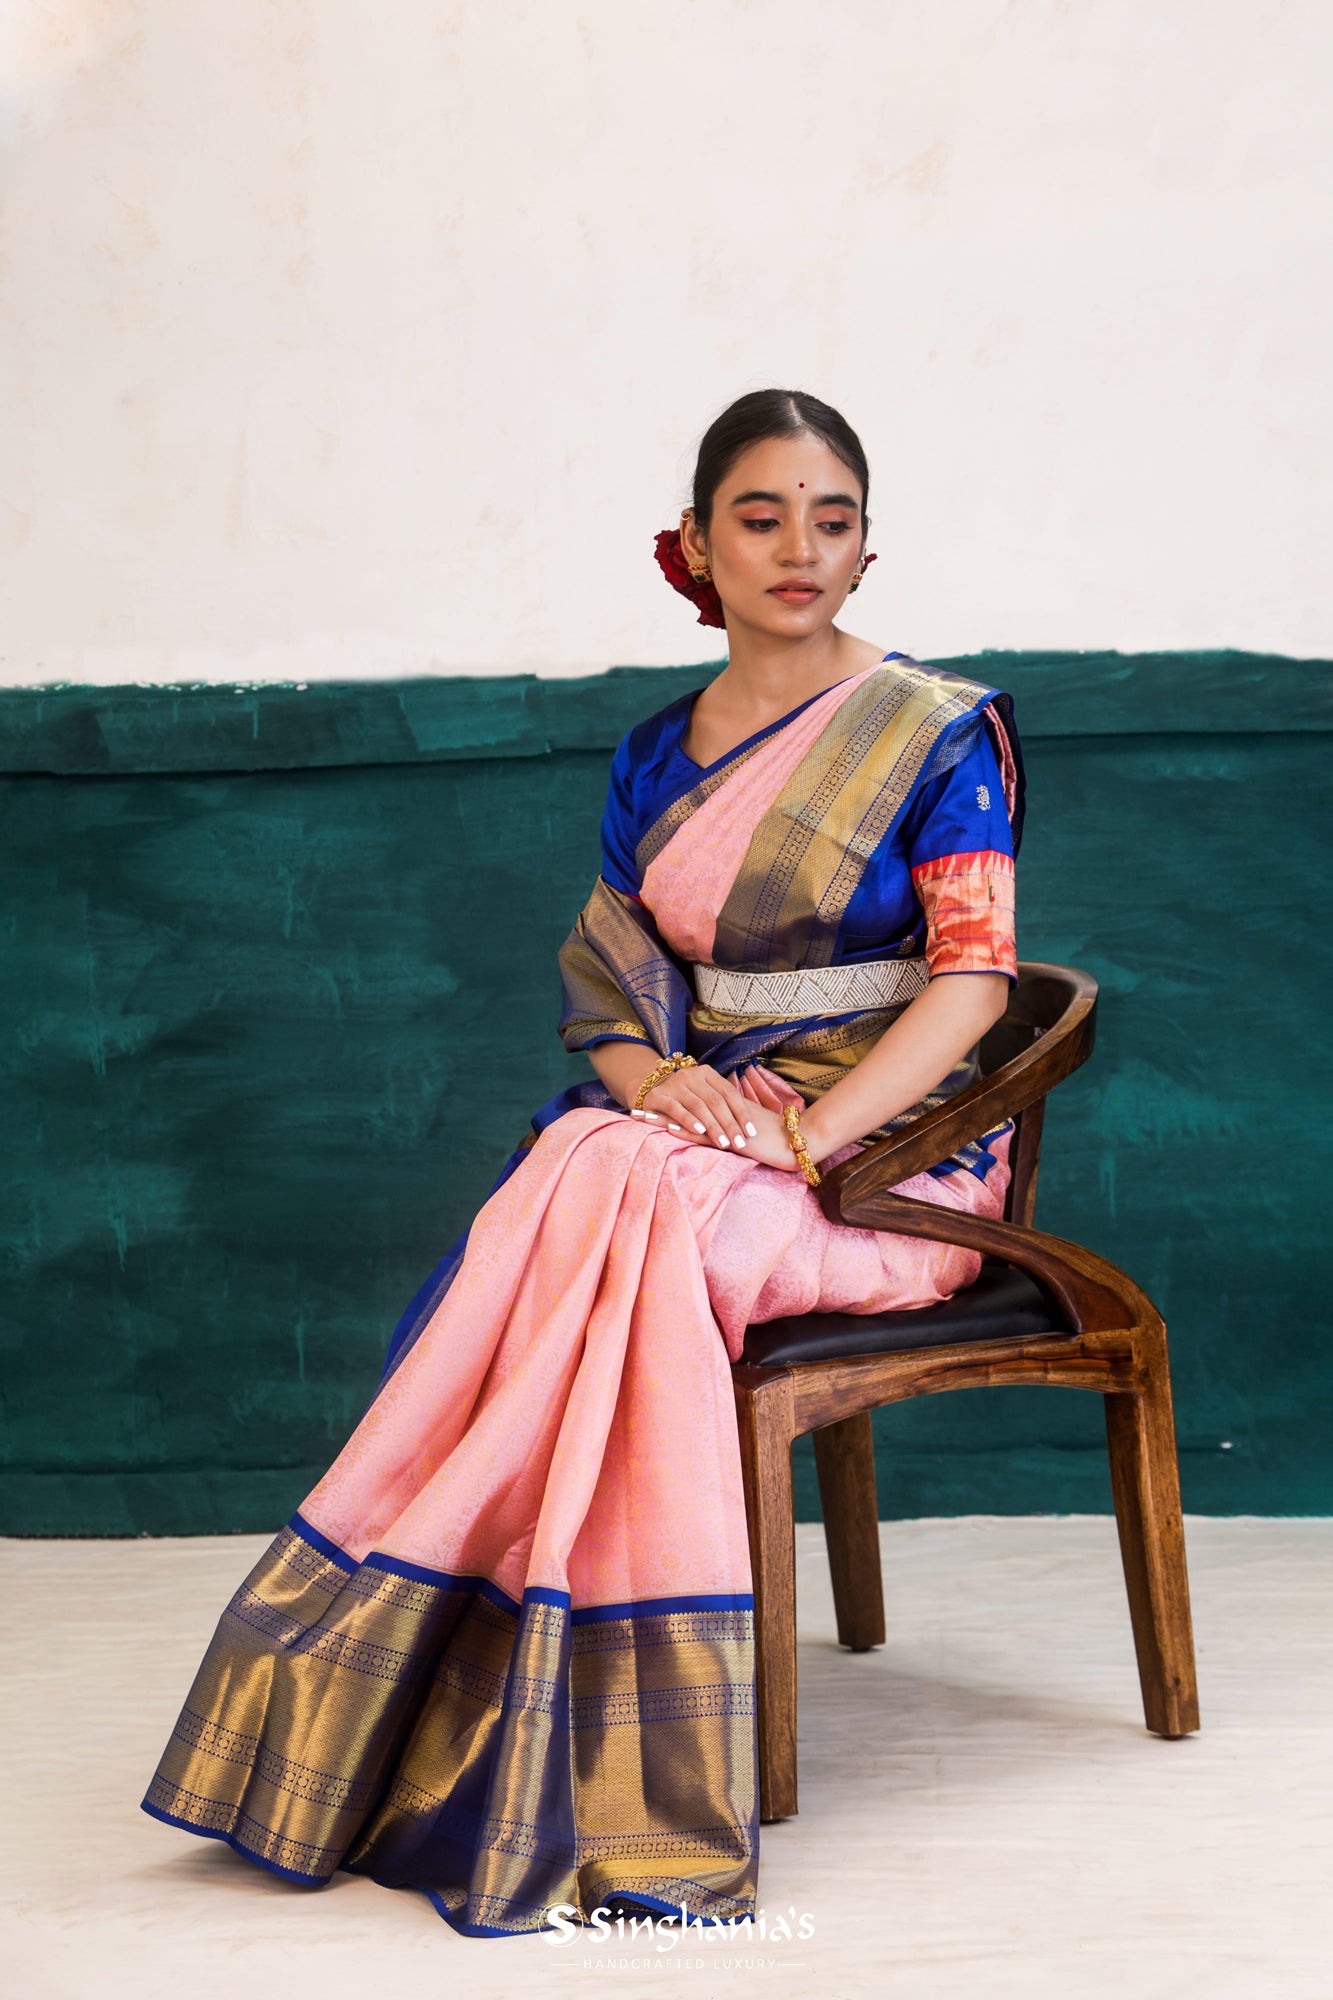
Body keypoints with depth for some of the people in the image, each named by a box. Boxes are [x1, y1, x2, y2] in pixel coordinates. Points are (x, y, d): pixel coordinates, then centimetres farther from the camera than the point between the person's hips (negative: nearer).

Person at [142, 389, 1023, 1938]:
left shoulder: (936, 730, 1)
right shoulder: (655, 760, 16)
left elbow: (973, 967, -10)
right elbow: (605, 980, 13)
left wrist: (805, 1136, -22)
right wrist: (653, 1074, -11)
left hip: (894, 1147, -4)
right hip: (701, 1119, 4)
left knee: (626, 1208, -34)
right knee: (573, 1185, -32)